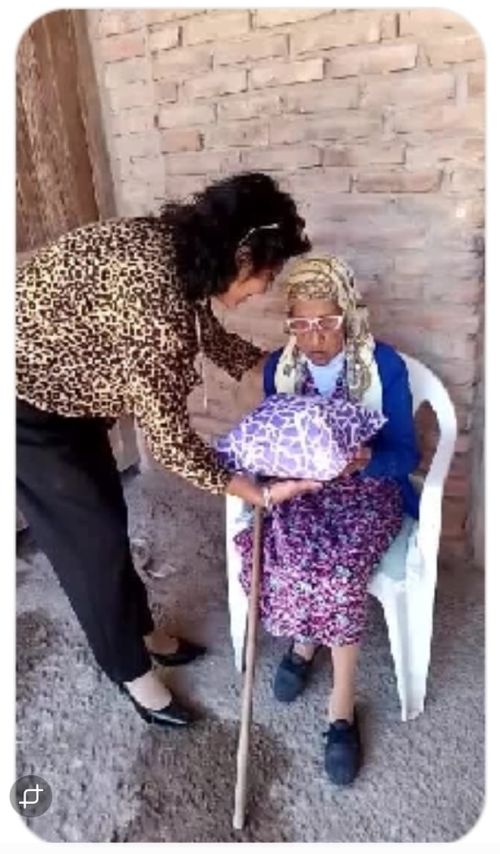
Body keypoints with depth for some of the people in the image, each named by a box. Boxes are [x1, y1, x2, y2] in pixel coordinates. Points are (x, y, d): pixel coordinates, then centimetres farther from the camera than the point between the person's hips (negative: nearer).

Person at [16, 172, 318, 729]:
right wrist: (255, 492, -18)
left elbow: (205, 332, 15)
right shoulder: (154, 290, -33)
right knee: (94, 537, 2)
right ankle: (132, 671, 26)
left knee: (105, 515, 18)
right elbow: (167, 433, -27)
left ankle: (140, 632, 40)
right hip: (25, 402, -9)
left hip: (62, 389, 9)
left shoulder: (177, 251, -4)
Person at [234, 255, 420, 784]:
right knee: (286, 550, -28)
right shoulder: (279, 367, -1)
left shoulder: (384, 365, -10)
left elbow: (406, 453, -10)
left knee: (336, 563, -30)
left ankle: (341, 710, -9)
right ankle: (306, 639, 5)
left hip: (368, 489, -2)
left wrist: (364, 461, -32)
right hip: (301, 488, 3)